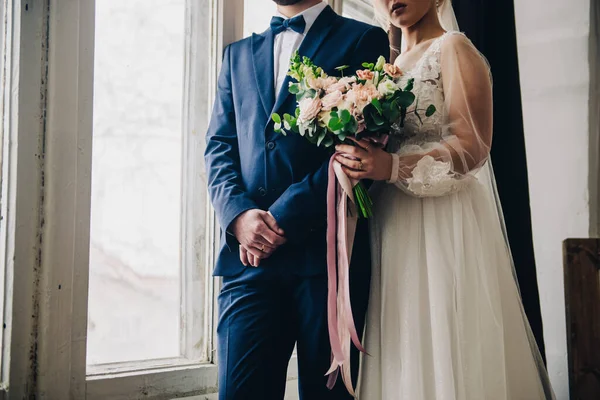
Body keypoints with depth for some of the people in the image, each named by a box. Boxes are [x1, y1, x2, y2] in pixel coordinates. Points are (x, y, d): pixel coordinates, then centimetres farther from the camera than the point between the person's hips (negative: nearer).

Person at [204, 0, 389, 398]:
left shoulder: (364, 40, 6)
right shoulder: (238, 54, 21)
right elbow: (219, 145, 13)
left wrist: (284, 217, -11)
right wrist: (238, 215, -7)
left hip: (325, 250, -3)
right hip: (249, 254, 3)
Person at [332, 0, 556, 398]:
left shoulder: (453, 48, -2)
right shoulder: (392, 65, 19)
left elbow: (472, 147, -12)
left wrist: (393, 167, -23)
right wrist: (365, 162, 2)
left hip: (442, 225, -6)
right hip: (395, 228, 7)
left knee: (442, 345, -6)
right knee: (402, 354, 6)